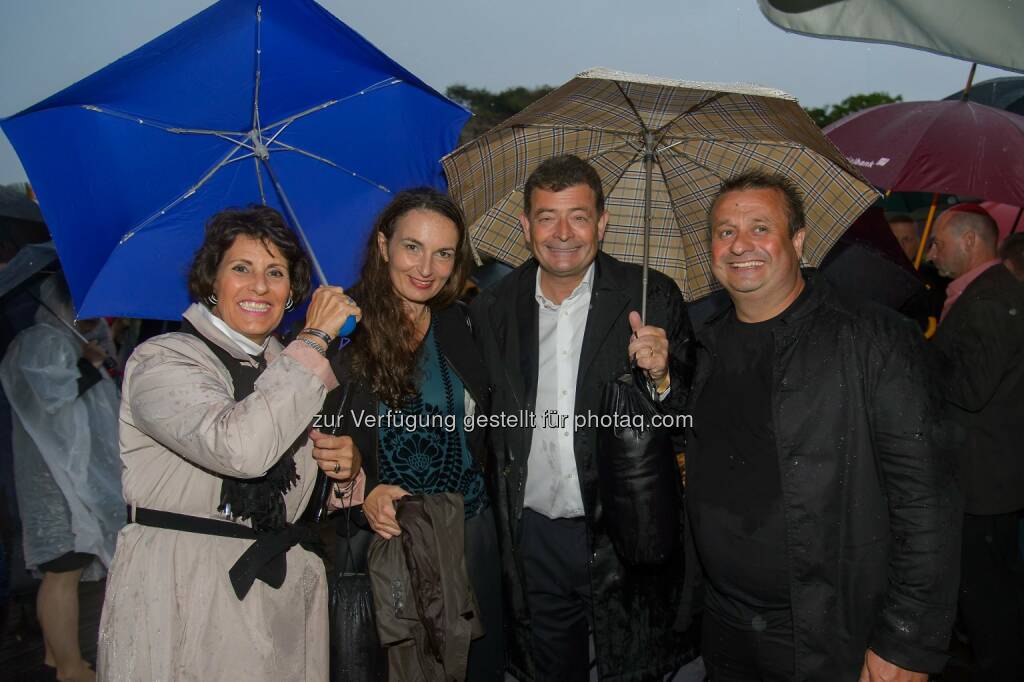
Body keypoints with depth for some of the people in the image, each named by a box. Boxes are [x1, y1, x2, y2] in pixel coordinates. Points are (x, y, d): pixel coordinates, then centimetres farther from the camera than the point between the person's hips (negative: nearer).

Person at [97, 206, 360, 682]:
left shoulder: (283, 365, 10)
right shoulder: (160, 361, -11)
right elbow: (241, 447, -30)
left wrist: (345, 466, -4)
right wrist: (315, 339, -22)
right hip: (181, 594, -5)